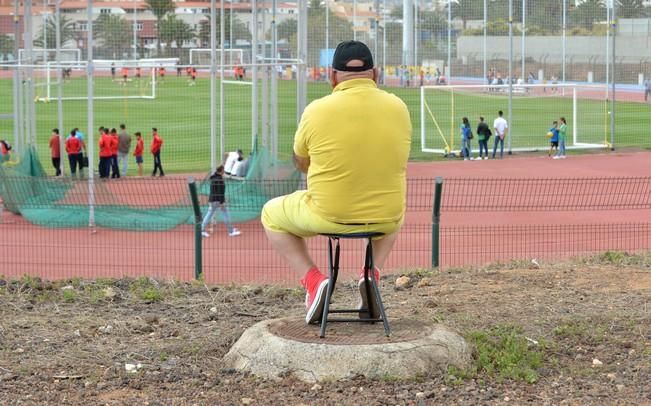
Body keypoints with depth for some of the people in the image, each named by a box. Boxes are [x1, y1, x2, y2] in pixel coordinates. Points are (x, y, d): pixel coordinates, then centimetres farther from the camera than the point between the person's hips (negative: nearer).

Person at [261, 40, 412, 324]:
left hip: (329, 216, -3)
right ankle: (373, 274, 15)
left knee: (271, 214, 24)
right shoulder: (398, 108, -3)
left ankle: (313, 280, 5)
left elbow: (300, 163, 5)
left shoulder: (317, 110, -11)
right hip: (385, 218, 3)